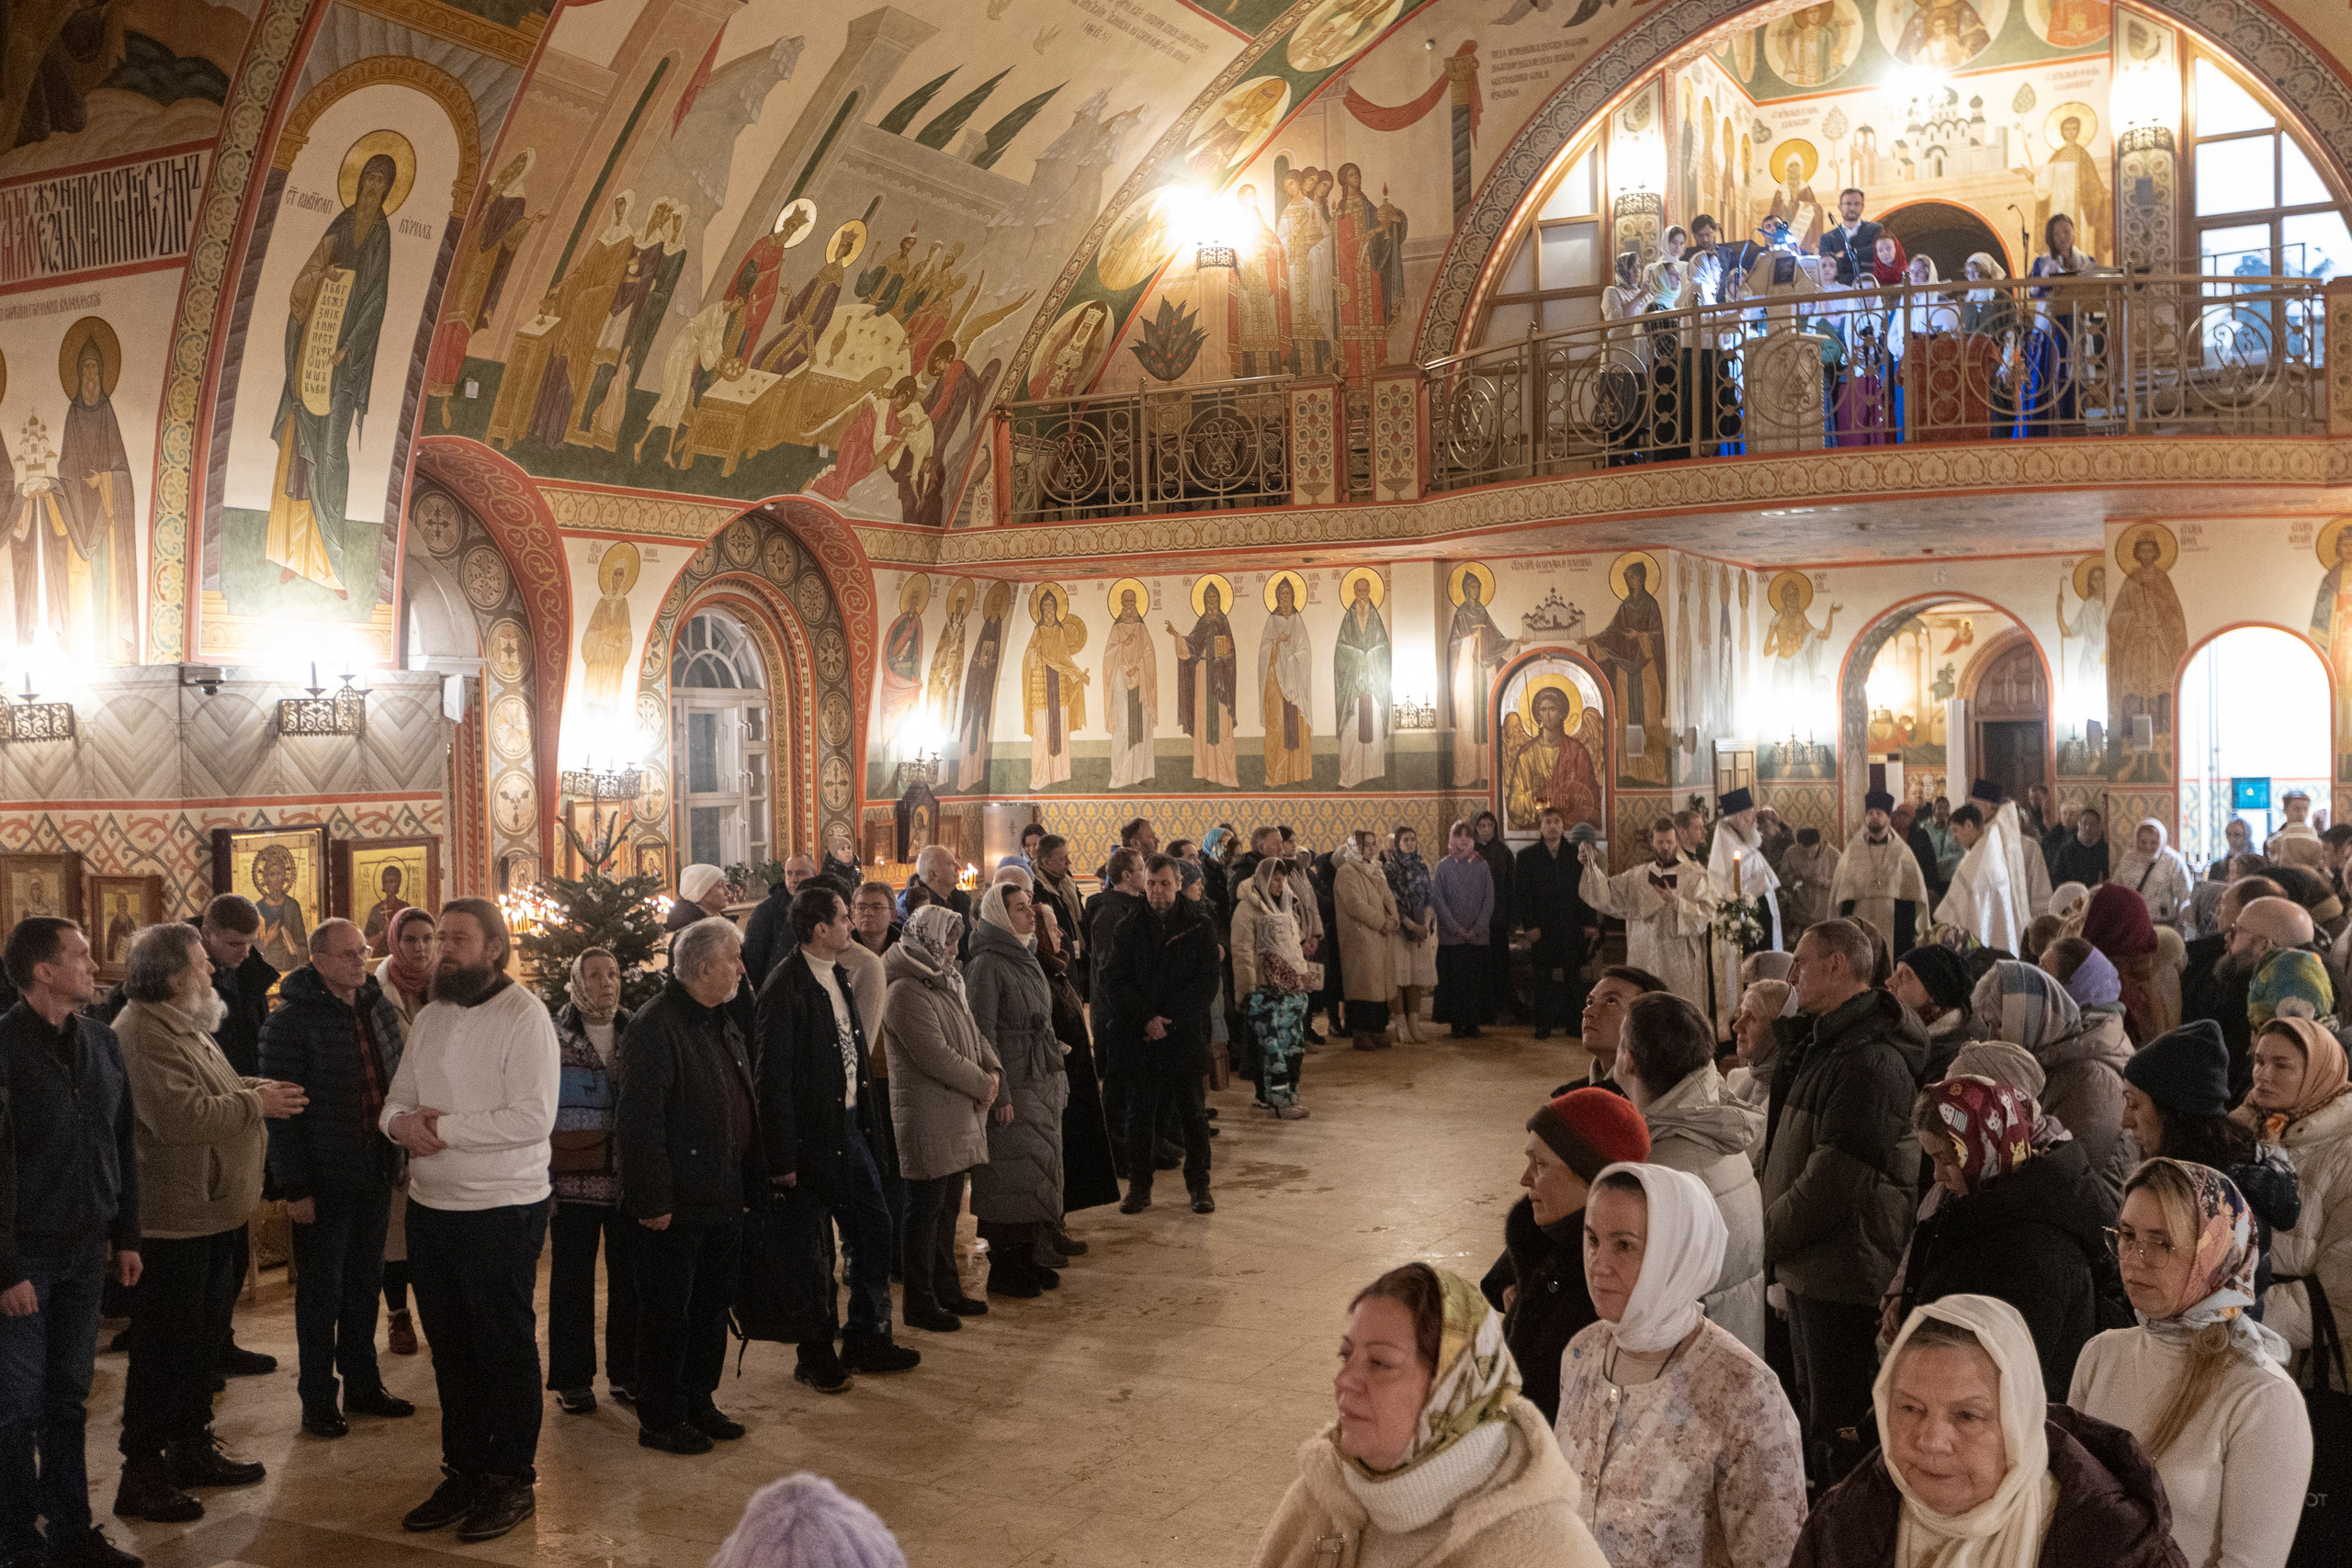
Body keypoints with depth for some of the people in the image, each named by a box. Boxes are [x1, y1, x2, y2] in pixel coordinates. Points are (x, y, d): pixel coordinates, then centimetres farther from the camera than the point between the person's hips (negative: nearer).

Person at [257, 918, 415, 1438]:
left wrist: (393, 1163, 10)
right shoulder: (291, 1021, -12)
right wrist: (295, 1186, -17)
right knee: (321, 1292, 6)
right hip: (324, 1181, -6)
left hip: (374, 1175, 6)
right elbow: (283, 1109, -15)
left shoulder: (380, 1009, 8)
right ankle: (318, 1400, 17)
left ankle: (363, 1386, 27)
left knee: (364, 1286, 15)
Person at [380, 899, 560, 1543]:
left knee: (506, 1351, 4)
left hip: (502, 1210, -7)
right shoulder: (431, 1018, 12)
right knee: (450, 1350, 16)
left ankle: (512, 1482, 16)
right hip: (431, 1207, 7)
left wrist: (445, 1128, -19)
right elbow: (397, 1098, 16)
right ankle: (463, 1473, 29)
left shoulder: (524, 1017, -13)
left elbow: (532, 1118, -21)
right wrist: (401, 1121, -8)